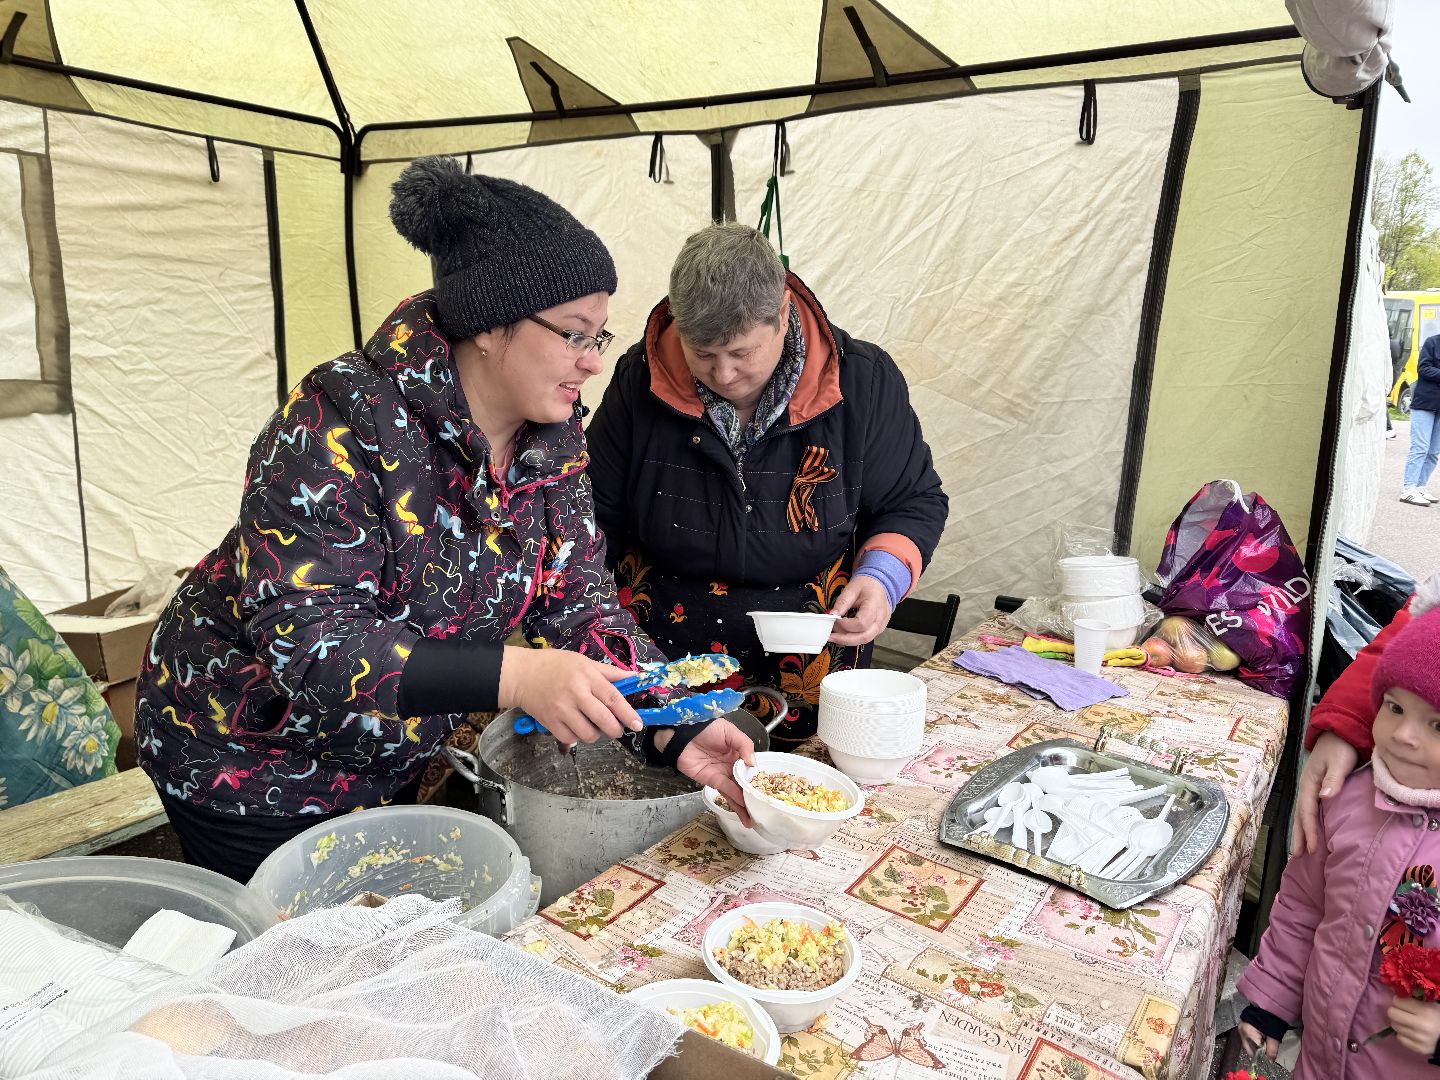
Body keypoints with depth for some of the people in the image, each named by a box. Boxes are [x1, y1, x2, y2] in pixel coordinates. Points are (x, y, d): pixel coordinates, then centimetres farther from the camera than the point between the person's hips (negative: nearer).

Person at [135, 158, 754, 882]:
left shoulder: (553, 438, -9)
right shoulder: (344, 420, -29)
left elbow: (580, 606, -10)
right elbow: (305, 639, -34)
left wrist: (673, 735, -23)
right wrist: (514, 676, -44)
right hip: (249, 759, -6)